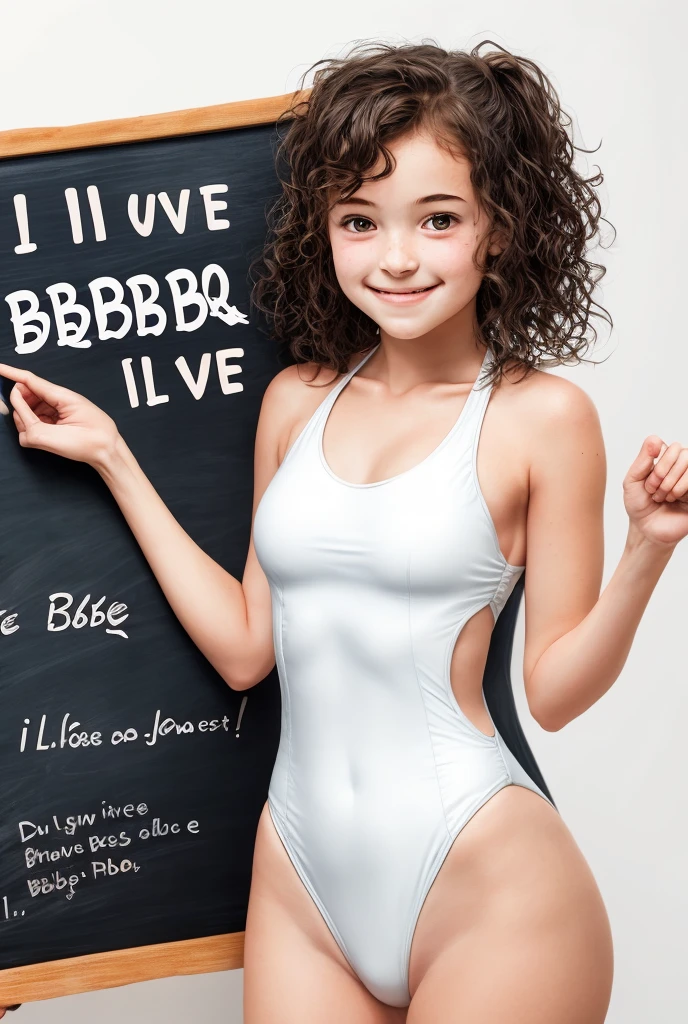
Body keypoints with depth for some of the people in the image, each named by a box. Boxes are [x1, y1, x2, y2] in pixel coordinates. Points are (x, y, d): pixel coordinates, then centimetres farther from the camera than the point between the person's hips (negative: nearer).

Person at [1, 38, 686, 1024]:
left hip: (488, 886, -4)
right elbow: (244, 646, 8)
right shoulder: (297, 401, 6)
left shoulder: (542, 415, -6)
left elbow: (553, 689, -4)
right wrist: (112, 456, 9)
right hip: (300, 878, 4)